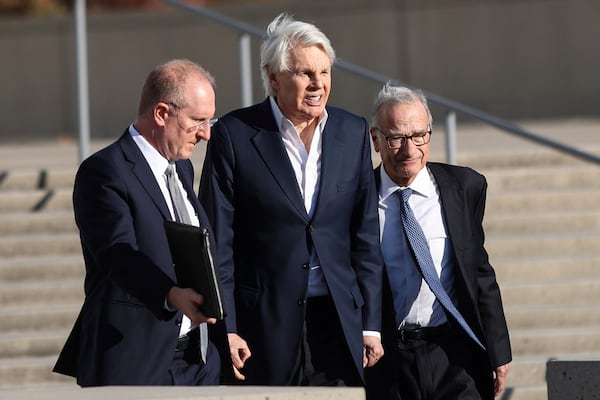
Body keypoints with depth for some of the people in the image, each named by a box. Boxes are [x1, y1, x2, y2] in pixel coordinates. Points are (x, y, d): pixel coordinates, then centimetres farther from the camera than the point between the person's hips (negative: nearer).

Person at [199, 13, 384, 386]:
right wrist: (224, 329, -8)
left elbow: (366, 238, 11)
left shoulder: (353, 132, 9)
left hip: (339, 323, 3)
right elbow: (218, 240, -3)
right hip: (264, 324, -3)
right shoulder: (234, 135, -2)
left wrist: (371, 324, 7)